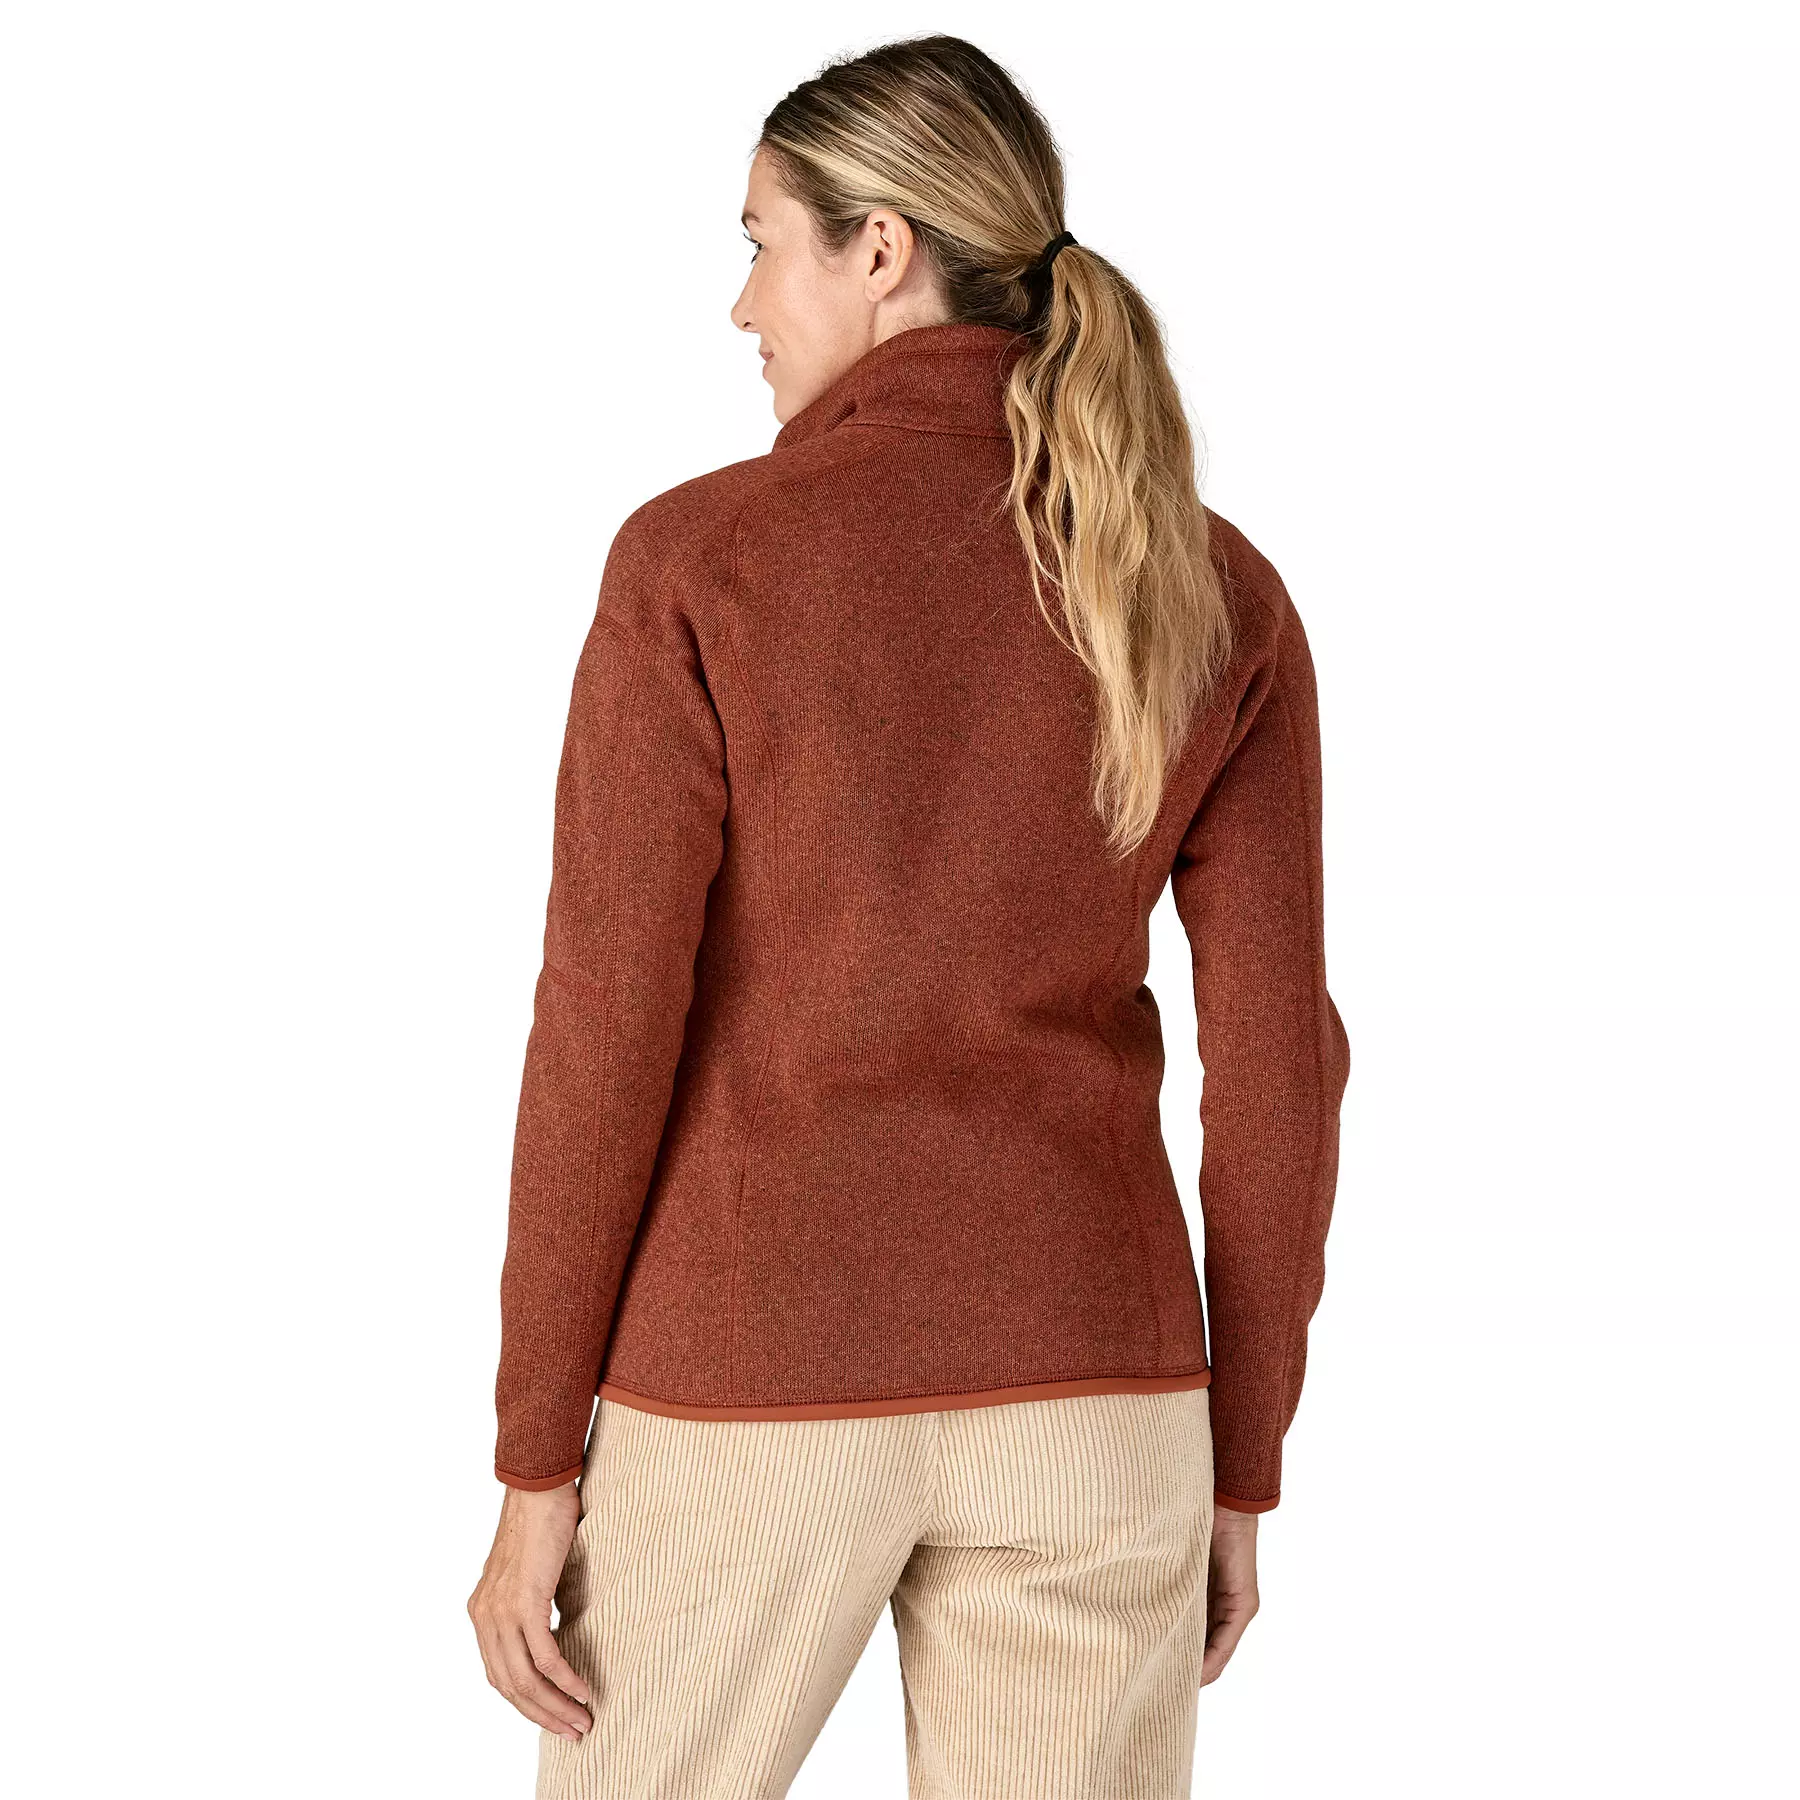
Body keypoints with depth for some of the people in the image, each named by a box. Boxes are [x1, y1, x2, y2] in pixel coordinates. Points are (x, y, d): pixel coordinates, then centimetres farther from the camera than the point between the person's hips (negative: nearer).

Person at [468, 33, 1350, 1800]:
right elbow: (1277, 1065, -1)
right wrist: (1241, 1469, 10)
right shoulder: (1215, 595, -1)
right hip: (1079, 1387, 3)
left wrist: (536, 1467, -3)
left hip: (754, 1379, -2)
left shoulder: (701, 560, -11)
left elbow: (606, 1032, -12)